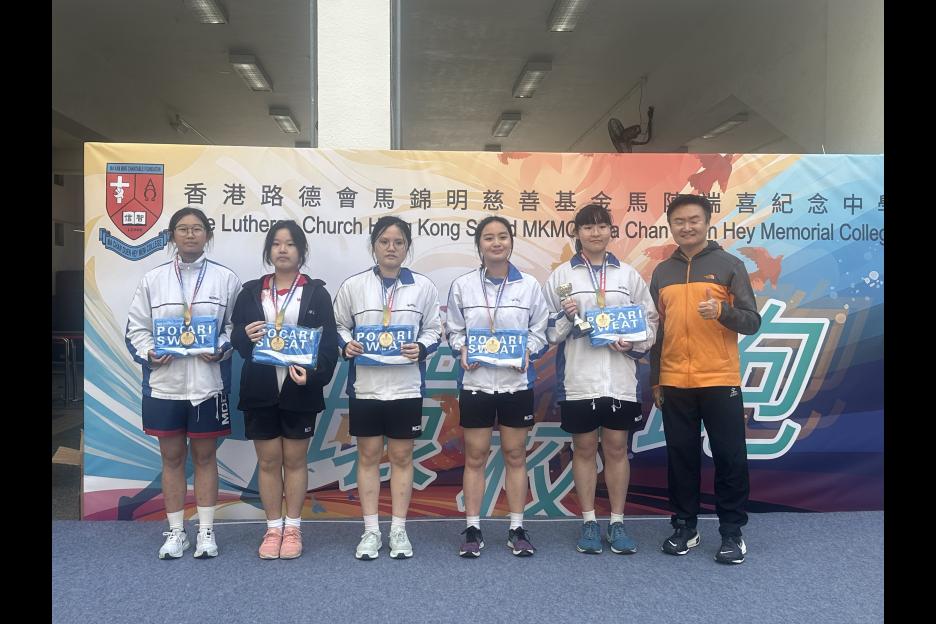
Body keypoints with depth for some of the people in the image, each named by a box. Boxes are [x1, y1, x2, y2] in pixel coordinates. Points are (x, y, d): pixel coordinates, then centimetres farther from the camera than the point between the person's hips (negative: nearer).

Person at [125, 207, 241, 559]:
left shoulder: (225, 278, 1)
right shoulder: (153, 279, 4)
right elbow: (136, 328, 6)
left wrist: (221, 349, -15)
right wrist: (148, 354, -12)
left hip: (208, 382, -1)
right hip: (164, 384, 1)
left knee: (205, 456, 9)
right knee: (172, 457, 10)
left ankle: (206, 531, 20)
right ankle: (176, 532, 23)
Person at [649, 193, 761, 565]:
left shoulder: (729, 265, 1)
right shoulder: (661, 272, 11)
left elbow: (752, 322, -2)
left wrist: (722, 311, -22)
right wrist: (655, 380, 12)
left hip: (720, 381, -3)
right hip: (674, 383, 3)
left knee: (729, 457, 2)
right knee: (681, 457, 9)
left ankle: (732, 532, 14)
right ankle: (684, 527, 21)